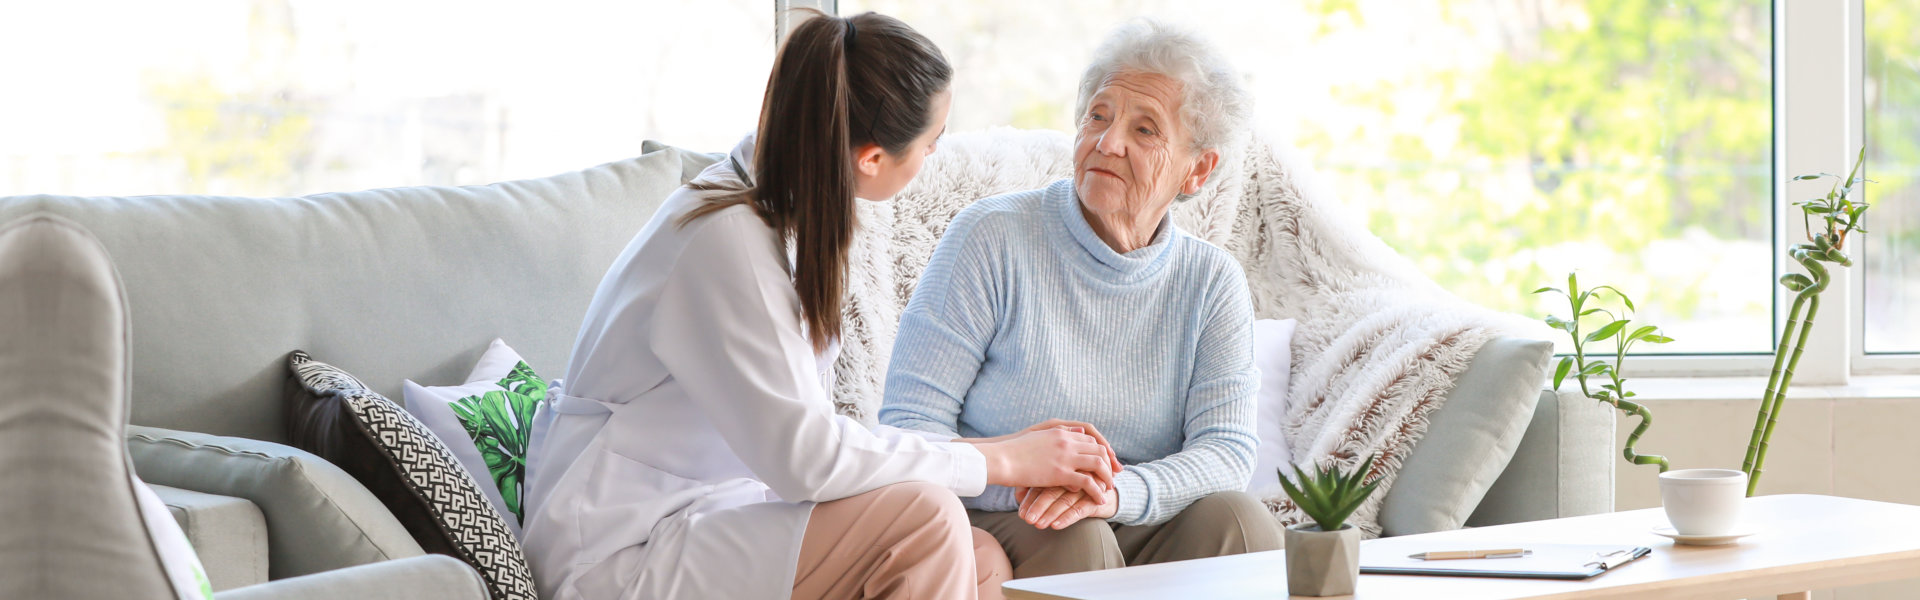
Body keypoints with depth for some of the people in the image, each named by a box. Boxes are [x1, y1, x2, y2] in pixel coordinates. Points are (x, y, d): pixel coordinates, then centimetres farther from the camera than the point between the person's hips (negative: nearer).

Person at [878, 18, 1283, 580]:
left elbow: (1227, 450, -7)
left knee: (1237, 517, -25)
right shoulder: (993, 238, -6)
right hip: (989, 525, -3)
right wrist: (1021, 484, -29)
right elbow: (910, 425, -10)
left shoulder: (1213, 282, 6)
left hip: (1138, 532, 4)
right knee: (1075, 537, -34)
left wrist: (1115, 493, -28)